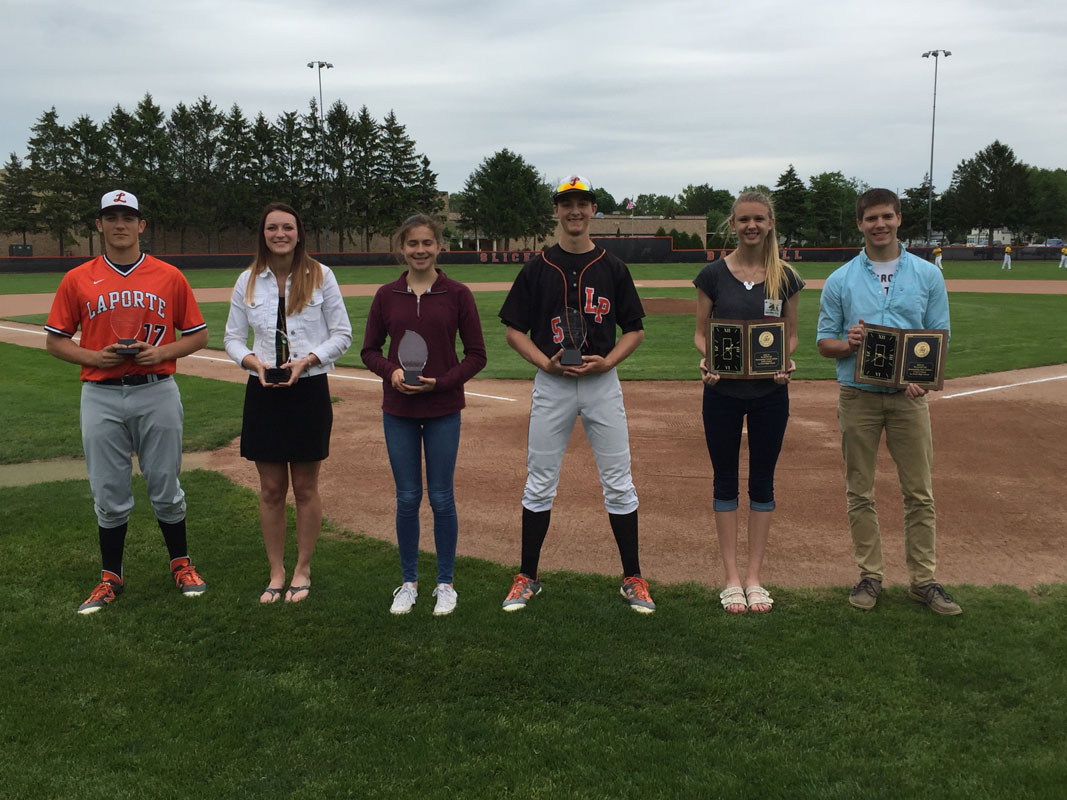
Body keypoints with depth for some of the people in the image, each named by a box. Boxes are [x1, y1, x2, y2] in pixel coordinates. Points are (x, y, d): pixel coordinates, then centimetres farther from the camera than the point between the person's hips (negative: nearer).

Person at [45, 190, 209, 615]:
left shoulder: (170, 277, 3)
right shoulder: (77, 280, 4)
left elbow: (197, 334, 7)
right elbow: (55, 340, 8)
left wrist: (161, 352, -10)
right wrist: (94, 357, -10)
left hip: (157, 393, 0)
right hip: (101, 397, 1)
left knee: (166, 487, 7)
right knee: (109, 494, 7)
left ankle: (181, 564, 25)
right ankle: (111, 578, 20)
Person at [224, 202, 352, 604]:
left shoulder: (320, 276, -1)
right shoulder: (248, 281, 5)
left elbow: (342, 334, 0)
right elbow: (233, 337, 10)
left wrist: (306, 361, -14)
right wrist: (253, 362, -11)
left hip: (309, 390, -2)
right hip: (263, 391, 2)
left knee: (305, 488, 6)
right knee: (271, 489, 7)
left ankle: (302, 570, 22)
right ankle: (276, 573, 21)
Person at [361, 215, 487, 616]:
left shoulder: (457, 294, -4)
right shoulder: (387, 295, 2)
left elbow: (476, 355, -2)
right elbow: (369, 349, 8)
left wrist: (441, 382, -15)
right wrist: (391, 371, -12)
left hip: (443, 410, -2)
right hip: (398, 411, 2)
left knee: (441, 498, 5)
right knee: (407, 498, 8)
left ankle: (445, 583, 21)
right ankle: (408, 582, 23)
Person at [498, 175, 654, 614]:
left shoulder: (612, 268, 5)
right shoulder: (537, 268, 4)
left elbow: (635, 329, 9)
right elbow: (514, 330, 5)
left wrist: (607, 361, -9)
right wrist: (546, 363, -11)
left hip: (602, 382, 0)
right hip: (551, 384, 0)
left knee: (618, 483, 3)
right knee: (539, 483, 5)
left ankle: (633, 578, 15)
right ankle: (527, 577, 18)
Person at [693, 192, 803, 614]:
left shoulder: (785, 276, 1)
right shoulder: (714, 274, -2)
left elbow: (791, 333, 8)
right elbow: (701, 332, 3)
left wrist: (787, 363, -12)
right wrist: (705, 361, -18)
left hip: (770, 393, 1)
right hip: (722, 391, -1)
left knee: (763, 482, 8)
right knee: (726, 481, 6)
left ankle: (754, 578, 19)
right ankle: (731, 578, 16)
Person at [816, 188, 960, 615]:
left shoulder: (927, 275, 5)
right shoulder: (840, 280, 3)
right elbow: (824, 342, 5)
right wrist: (848, 344, -18)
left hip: (908, 396, 0)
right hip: (858, 396, 0)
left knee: (919, 493, 4)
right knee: (860, 493, 5)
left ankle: (923, 580, 14)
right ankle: (870, 576, 17)